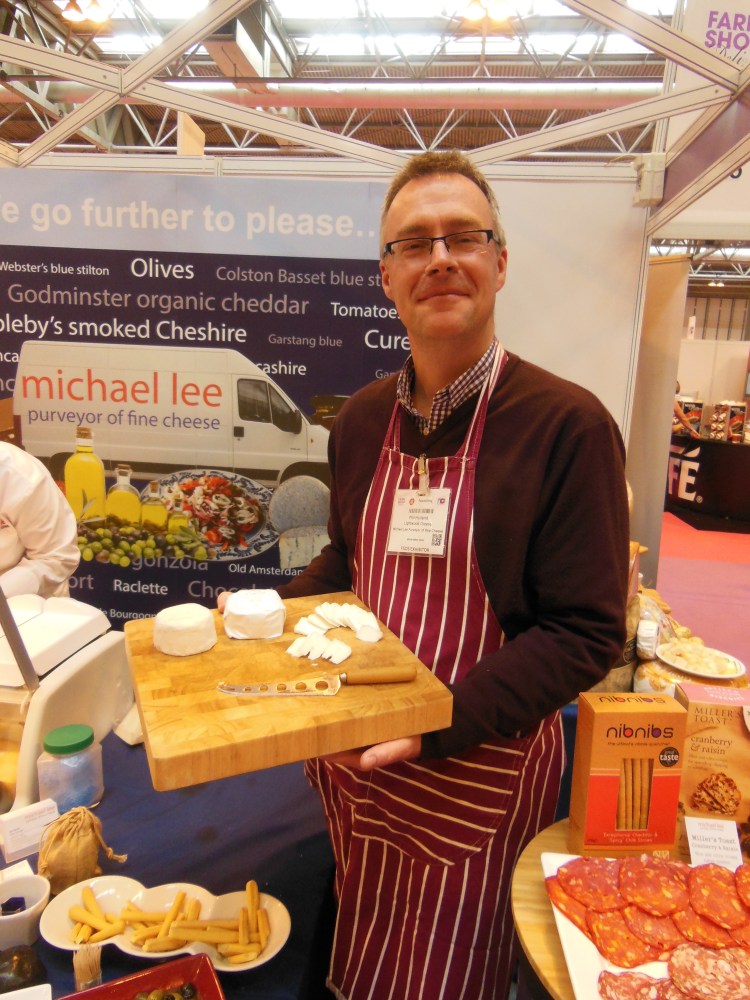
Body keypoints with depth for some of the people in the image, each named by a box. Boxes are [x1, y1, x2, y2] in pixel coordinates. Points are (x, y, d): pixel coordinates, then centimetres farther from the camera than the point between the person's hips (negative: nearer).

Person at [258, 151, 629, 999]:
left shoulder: (567, 425, -18)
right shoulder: (362, 419, 0)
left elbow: (586, 634, -19)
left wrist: (438, 722, -26)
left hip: (477, 768, -5)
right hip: (352, 756, 5)